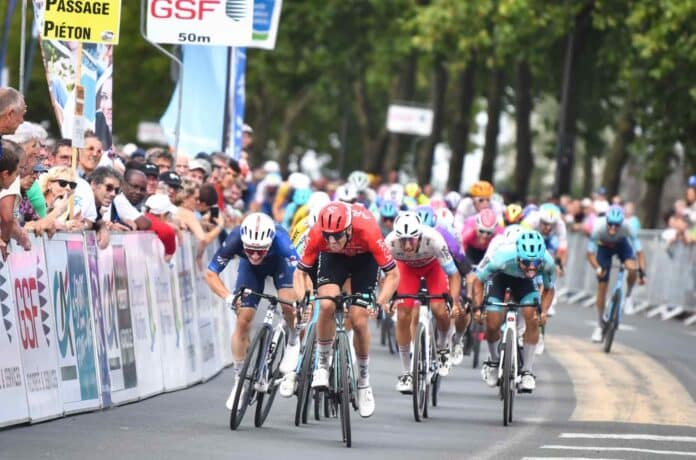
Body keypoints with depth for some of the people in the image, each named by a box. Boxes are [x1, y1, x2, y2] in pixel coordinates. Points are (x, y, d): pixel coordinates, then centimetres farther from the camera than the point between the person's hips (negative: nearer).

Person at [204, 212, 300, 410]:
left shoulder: (280, 240, -44)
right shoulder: (234, 240, -39)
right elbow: (210, 274, -30)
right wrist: (227, 297, -47)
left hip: (279, 261, -2)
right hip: (250, 269, 2)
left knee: (289, 305, -27)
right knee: (243, 321, -8)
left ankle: (293, 344, 6)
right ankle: (239, 381, 6)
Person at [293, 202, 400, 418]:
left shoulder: (367, 231, -40)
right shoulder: (317, 234, -35)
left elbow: (393, 274, -29)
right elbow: (300, 272, -19)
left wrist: (379, 303, -42)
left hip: (364, 257, -1)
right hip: (333, 259, 1)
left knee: (359, 320, -9)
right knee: (326, 305, -26)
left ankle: (363, 381, 12)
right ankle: (322, 365, -5)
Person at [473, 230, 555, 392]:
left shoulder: (547, 262, -35)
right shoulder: (502, 257, -42)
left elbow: (549, 289, -13)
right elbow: (478, 281, -23)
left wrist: (543, 312, -29)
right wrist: (477, 308, -33)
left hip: (523, 281, 1)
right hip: (500, 277, -1)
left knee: (532, 318, -20)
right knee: (492, 324, -13)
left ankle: (527, 371, -7)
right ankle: (494, 360, 19)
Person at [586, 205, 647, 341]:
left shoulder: (627, 226, -36)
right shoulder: (599, 227, -37)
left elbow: (639, 251, -32)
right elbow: (590, 253, -32)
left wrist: (642, 272, -45)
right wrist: (597, 268, -50)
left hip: (622, 244, 0)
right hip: (604, 247, 0)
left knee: (632, 268, -31)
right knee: (602, 287, -3)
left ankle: (628, 295, 0)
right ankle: (599, 326, 11)